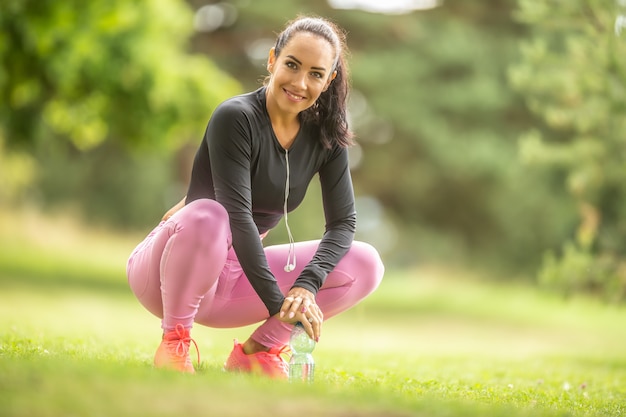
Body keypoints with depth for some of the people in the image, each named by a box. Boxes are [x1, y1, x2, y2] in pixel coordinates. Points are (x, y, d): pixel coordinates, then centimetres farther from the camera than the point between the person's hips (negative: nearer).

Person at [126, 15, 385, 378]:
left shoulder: (326, 137, -1)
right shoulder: (236, 117, -19)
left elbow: (344, 222, -6)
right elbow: (237, 215, -27)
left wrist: (306, 286, -24)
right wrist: (277, 302, -34)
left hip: (231, 278, 6)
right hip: (169, 273, -6)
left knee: (366, 265, -8)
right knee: (207, 215, -39)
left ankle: (256, 352, 0)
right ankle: (174, 342, -18)